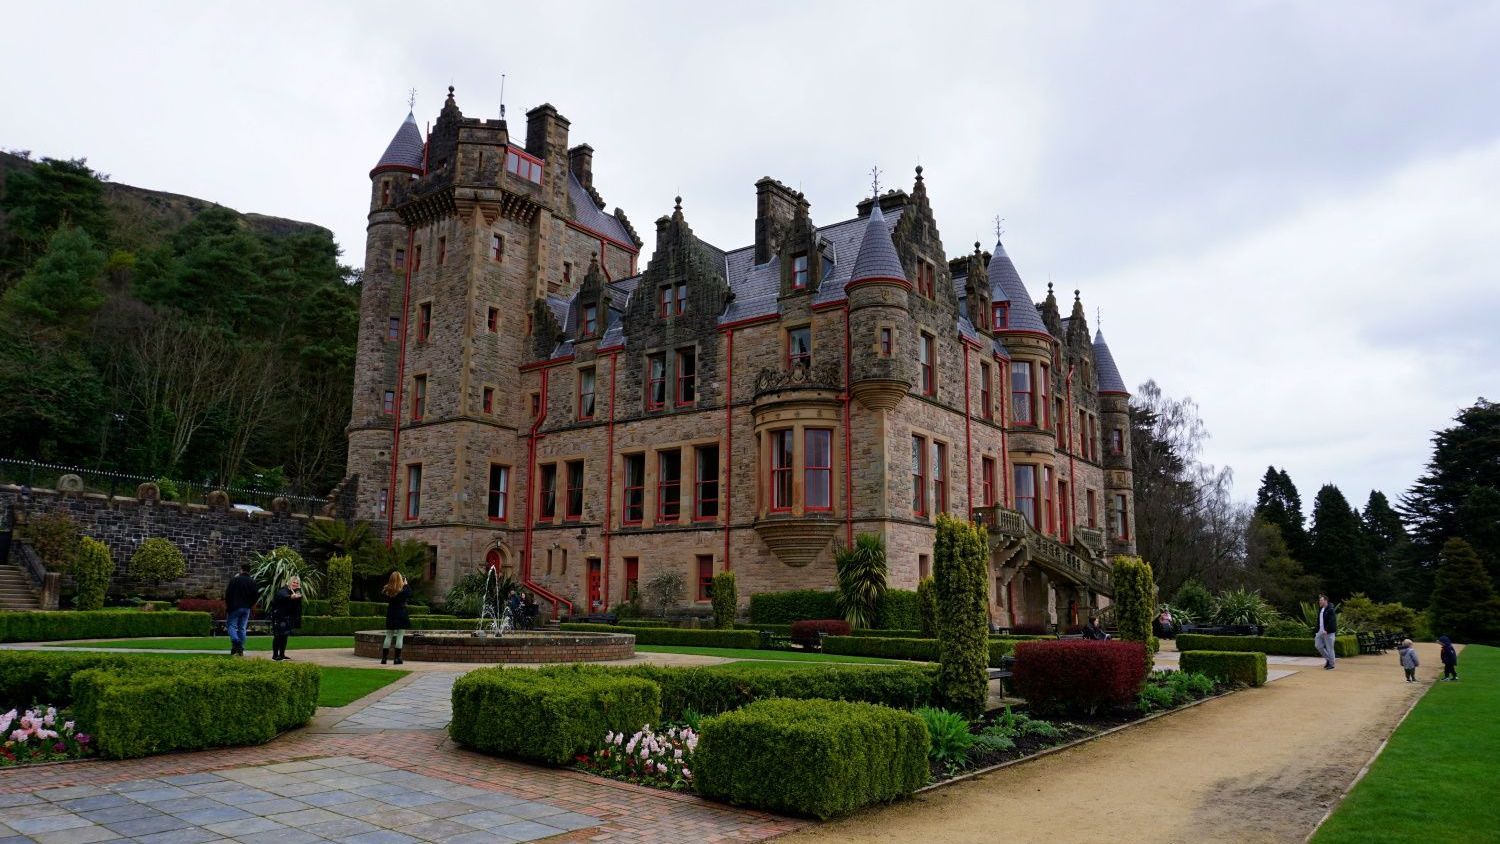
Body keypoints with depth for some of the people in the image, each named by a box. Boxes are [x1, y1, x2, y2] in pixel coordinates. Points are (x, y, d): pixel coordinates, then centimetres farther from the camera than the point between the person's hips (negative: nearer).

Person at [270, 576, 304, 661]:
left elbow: (297, 608, 14)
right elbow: (283, 596, -42)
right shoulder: (283, 590, -16)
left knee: (285, 635, 9)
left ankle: (282, 654, 17)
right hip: (278, 616, -7)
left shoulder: (297, 592, 5)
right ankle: (275, 655, -2)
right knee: (278, 635, -8)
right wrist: (291, 597, -62)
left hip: (288, 617, 7)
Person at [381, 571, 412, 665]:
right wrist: (406, 584, 2)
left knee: (388, 637, 11)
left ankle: (384, 658, 11)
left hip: (390, 615, 4)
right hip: (401, 614, -4)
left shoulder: (387, 589, -2)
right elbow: (409, 595, -2)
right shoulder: (403, 589, -13)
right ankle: (397, 658, -3)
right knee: (400, 637, 0)